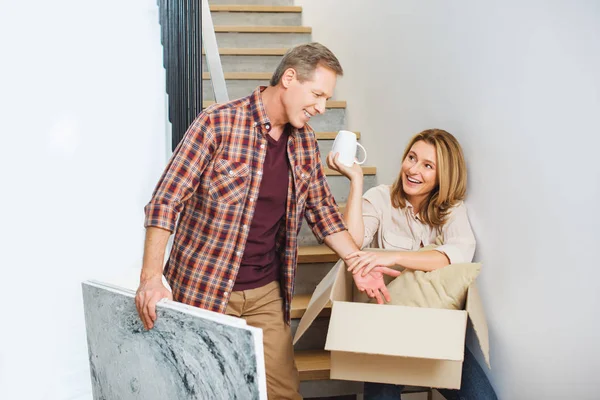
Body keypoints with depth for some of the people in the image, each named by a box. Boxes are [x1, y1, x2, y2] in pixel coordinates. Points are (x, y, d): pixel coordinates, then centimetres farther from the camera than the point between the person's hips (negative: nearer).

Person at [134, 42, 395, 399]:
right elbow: (166, 201, -15)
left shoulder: (305, 142, 4)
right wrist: (151, 276, -23)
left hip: (267, 293, 5)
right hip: (203, 289, -5)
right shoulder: (218, 123, -14)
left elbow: (322, 209, 13)